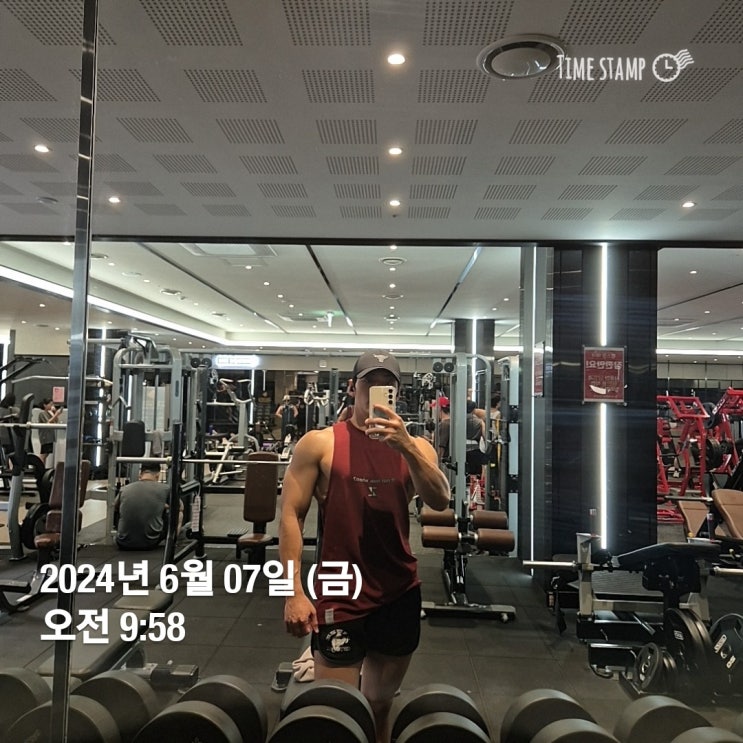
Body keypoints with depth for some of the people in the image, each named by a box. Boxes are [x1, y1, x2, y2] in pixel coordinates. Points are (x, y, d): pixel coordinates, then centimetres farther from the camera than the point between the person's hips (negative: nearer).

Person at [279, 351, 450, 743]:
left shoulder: (415, 445, 2)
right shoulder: (319, 443, -7)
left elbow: (440, 501, -13)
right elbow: (290, 516, -8)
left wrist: (405, 445, -26)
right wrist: (295, 592, -13)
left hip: (399, 593, 4)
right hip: (339, 594, -3)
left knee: (380, 702, 21)